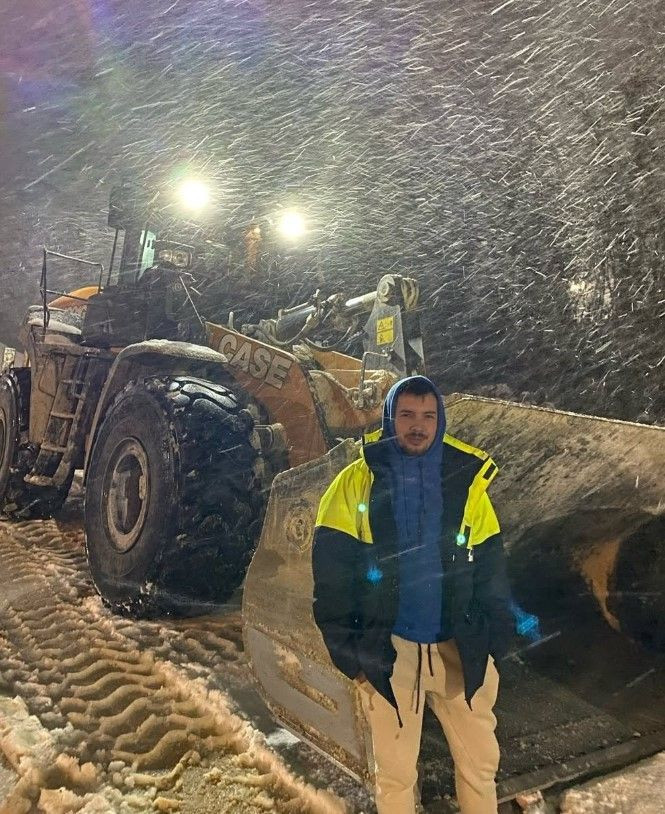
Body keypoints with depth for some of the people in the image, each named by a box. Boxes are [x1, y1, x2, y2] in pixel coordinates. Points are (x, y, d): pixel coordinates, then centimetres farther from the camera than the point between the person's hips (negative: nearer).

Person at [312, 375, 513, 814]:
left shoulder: (467, 481, -1)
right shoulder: (356, 483, -7)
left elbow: (490, 569, 5)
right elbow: (332, 573, -6)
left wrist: (496, 639, 2)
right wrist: (346, 650, -7)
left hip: (461, 650, 2)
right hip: (389, 652, -1)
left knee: (480, 762, 16)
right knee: (394, 771, 15)